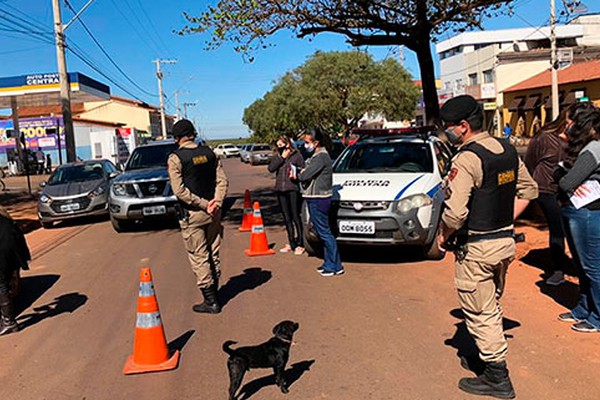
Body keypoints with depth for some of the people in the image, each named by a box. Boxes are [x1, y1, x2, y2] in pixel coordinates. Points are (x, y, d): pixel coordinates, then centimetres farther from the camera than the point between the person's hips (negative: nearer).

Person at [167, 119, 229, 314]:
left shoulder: (175, 158, -10)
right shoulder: (209, 153, 5)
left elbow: (179, 190, -16)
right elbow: (223, 180, 0)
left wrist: (203, 204, -13)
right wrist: (217, 202, -8)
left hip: (192, 214, -5)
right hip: (213, 213, 5)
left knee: (199, 258, 2)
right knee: (213, 254, 15)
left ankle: (210, 301, 6)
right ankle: (213, 293, 25)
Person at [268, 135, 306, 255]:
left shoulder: (297, 155, 0)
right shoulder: (277, 156, 13)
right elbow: (271, 168, -2)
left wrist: (295, 171, -19)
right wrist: (281, 157, -6)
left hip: (293, 189, -5)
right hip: (280, 189, 5)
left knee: (296, 217, -4)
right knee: (287, 218, 11)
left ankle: (299, 244, 3)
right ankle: (291, 243, 21)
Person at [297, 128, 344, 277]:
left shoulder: (321, 157, -17)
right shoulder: (316, 156, 16)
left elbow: (305, 175, -21)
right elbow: (307, 173, 15)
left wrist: (297, 174, -1)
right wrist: (301, 172, -5)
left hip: (318, 200, -10)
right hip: (314, 199, 10)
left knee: (324, 232, -5)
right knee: (323, 232, 14)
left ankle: (335, 266, 1)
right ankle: (329, 263, 23)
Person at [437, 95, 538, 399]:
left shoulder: (467, 159, -21)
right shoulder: (507, 150, 6)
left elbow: (455, 212, -27)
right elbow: (528, 190, 15)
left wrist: (443, 236, -9)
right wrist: (506, 221, 15)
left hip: (476, 248, -9)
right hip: (506, 241, 9)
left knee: (480, 313, 6)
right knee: (492, 306, 23)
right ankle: (488, 354, 38)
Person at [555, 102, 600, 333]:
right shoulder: (580, 147, 11)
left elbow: (567, 182, -23)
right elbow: (559, 173, 10)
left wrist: (568, 182, -2)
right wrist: (570, 182, -10)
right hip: (573, 212, 9)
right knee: (581, 266, 19)